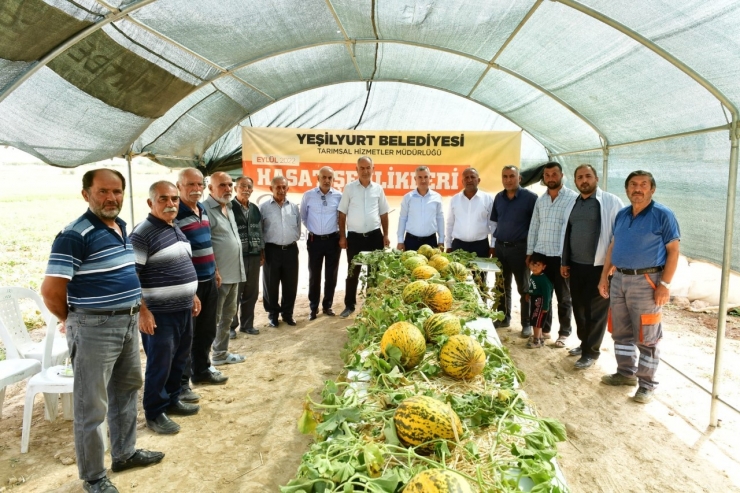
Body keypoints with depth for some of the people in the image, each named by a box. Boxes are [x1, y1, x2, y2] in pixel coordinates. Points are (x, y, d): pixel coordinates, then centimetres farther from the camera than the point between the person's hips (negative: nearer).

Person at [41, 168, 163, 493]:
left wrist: (136, 310, 14)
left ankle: (125, 453, 39)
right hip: (94, 328, -8)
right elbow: (51, 291, -21)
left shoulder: (122, 228, 8)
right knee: (92, 406, 5)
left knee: (126, 392, 21)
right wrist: (73, 321, -4)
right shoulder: (75, 235, -18)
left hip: (128, 323, 9)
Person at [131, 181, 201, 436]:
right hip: (160, 313, -9)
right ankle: (154, 413, 18)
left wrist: (192, 295, 20)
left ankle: (172, 400, 35)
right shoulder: (143, 233, -17)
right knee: (159, 365, 3)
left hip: (183, 309, 9)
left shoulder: (175, 228, 11)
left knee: (179, 360, 19)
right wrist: (142, 311, -22)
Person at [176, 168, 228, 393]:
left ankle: (201, 370, 36)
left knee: (206, 331, 19)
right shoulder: (174, 214, -17)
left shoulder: (203, 209, 11)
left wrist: (215, 270, 20)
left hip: (209, 281, 9)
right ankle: (180, 383, 14)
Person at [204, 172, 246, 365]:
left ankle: (221, 353, 31)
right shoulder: (205, 209, -14)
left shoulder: (228, 208, 16)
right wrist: (213, 271, -21)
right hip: (217, 276, -9)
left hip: (233, 274, 9)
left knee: (228, 316, 18)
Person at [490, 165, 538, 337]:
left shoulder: (530, 197, -10)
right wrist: (494, 246, 12)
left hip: (520, 248, -5)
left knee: (524, 287, 5)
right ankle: (504, 318, 28)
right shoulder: (498, 197, 7)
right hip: (500, 247, 5)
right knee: (503, 285, 14)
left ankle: (527, 323, 15)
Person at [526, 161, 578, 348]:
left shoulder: (573, 198, -7)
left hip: (563, 256, -5)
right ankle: (544, 328, 27)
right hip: (541, 254, 5)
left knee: (564, 297, 8)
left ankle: (564, 332, 21)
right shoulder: (540, 200, 10)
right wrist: (529, 252, 10)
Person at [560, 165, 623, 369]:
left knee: (596, 310, 4)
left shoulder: (611, 202, -8)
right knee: (579, 307, 14)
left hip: (599, 266, -6)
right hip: (576, 266, 6)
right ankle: (584, 343, 32)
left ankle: (591, 351, 16)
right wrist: (564, 261, 15)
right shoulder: (573, 205, 12)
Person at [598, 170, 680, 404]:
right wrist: (604, 276, 11)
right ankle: (626, 372, 30)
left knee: (646, 337, 1)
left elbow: (673, 251, -10)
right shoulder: (621, 215, 11)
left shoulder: (663, 215, -7)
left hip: (646, 281, -6)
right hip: (619, 279, 6)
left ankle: (647, 383, 13)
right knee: (621, 332, 14)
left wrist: (665, 284, -16)